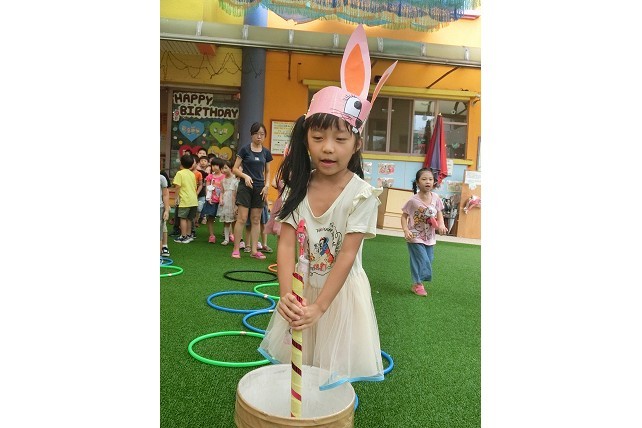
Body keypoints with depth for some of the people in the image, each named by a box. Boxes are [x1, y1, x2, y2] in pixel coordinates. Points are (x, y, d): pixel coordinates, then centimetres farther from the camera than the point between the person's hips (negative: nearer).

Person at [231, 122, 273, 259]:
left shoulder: (266, 152, 7)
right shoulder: (245, 149, -3)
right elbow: (235, 169, -3)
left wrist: (267, 185, -2)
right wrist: (245, 176, -19)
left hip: (259, 188, 4)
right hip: (245, 187, -3)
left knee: (256, 219, 6)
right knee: (242, 218, -6)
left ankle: (254, 250, 11)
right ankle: (236, 249, 1)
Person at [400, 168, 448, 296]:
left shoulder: (435, 198, -5)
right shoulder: (413, 200, -17)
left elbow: (439, 213, 9)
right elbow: (404, 216, -8)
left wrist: (441, 225, -9)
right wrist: (406, 230, -22)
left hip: (430, 237, 5)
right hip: (415, 237, -5)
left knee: (429, 260, 12)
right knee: (422, 260, -5)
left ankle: (418, 282, 31)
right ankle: (417, 285, 16)